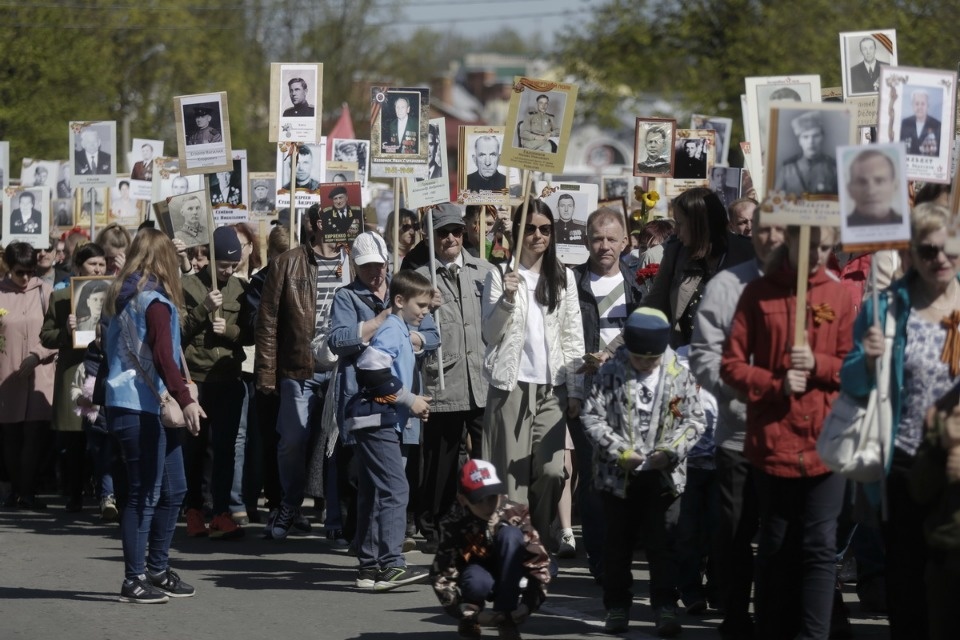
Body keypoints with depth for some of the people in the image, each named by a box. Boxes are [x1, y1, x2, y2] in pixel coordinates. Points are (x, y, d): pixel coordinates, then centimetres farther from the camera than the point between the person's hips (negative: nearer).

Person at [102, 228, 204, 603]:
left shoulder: (123, 297, 14)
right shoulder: (155, 300, -12)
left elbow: (112, 348, 18)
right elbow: (162, 355, -23)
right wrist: (185, 399, -30)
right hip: (141, 408, -9)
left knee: (172, 490, 15)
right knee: (145, 495, -4)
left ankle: (157, 570, 22)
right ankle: (134, 581, 0)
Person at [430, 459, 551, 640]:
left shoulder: (515, 514, -21)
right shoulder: (453, 524, -23)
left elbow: (539, 561, -19)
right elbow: (442, 575, -25)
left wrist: (528, 605, -28)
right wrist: (473, 614, -29)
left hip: (509, 579, 2)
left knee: (510, 534, -27)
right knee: (477, 582, -39)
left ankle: (505, 618, -22)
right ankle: (468, 620, -1)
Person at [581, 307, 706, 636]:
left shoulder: (679, 376, -2)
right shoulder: (611, 373, -5)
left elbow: (695, 420, 0)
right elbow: (592, 416, -6)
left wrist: (672, 451, -15)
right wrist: (618, 451, -16)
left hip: (663, 475, 0)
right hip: (617, 474, 0)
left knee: (662, 543, 3)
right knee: (618, 543, 10)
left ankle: (664, 607, 8)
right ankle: (617, 606, 20)